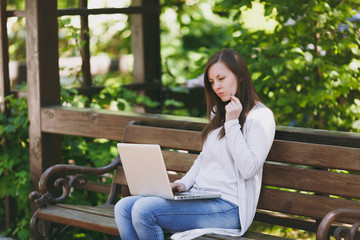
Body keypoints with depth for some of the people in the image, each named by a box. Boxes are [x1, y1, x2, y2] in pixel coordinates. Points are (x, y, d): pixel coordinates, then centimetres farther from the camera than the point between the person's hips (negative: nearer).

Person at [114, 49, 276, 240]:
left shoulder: (260, 116, -5)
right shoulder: (218, 113, 21)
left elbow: (249, 169, -15)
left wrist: (232, 123, -14)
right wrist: (185, 183, 9)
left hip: (228, 205, -9)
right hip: (198, 196, 9)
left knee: (144, 210, -25)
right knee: (124, 208, -9)